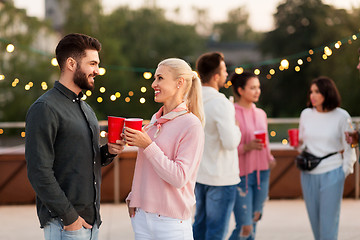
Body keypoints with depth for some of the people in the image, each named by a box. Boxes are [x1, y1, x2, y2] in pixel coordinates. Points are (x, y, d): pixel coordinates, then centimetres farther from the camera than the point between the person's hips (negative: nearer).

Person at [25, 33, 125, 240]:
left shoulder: (86, 109, 16)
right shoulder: (45, 109, -12)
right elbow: (39, 171, -18)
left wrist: (108, 152, 2)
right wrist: (69, 216, -19)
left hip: (91, 219, 8)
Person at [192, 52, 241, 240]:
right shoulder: (221, 104, -21)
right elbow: (230, 142, -24)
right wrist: (236, 128, -6)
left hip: (199, 175, 8)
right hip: (221, 177, -7)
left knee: (200, 225, 19)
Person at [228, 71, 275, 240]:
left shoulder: (261, 114, 11)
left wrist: (269, 158, 6)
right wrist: (246, 147, -26)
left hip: (261, 174, 7)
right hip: (241, 175, -7)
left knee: (254, 221, 12)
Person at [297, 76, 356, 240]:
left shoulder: (341, 116, -4)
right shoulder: (306, 114, 7)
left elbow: (349, 147, 1)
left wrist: (345, 171, -3)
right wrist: (298, 144, -6)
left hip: (331, 173, -4)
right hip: (309, 173, 4)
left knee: (328, 221, -4)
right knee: (314, 219, 10)